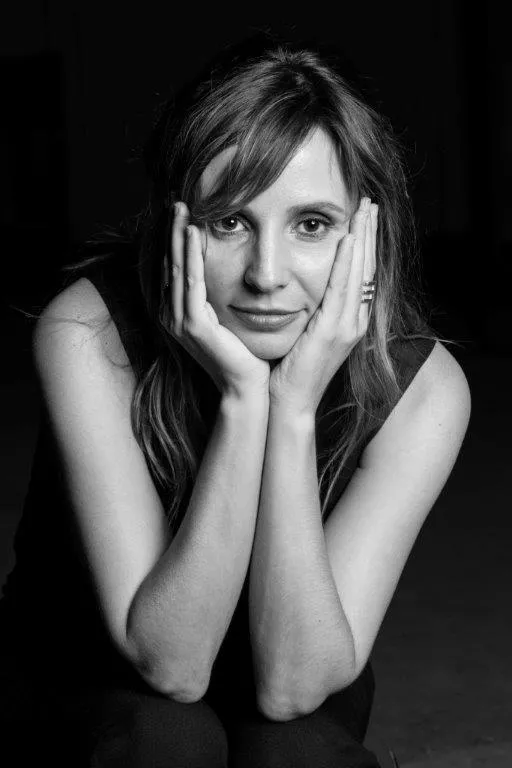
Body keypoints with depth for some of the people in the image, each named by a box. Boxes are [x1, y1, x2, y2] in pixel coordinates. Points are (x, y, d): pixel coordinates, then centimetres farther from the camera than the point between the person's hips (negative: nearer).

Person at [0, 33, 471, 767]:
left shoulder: (419, 388, -21)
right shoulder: (87, 334, -26)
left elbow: (293, 684, -27)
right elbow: (171, 663, -29)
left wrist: (294, 408, -35)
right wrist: (242, 400, -38)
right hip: (86, 676, 0)